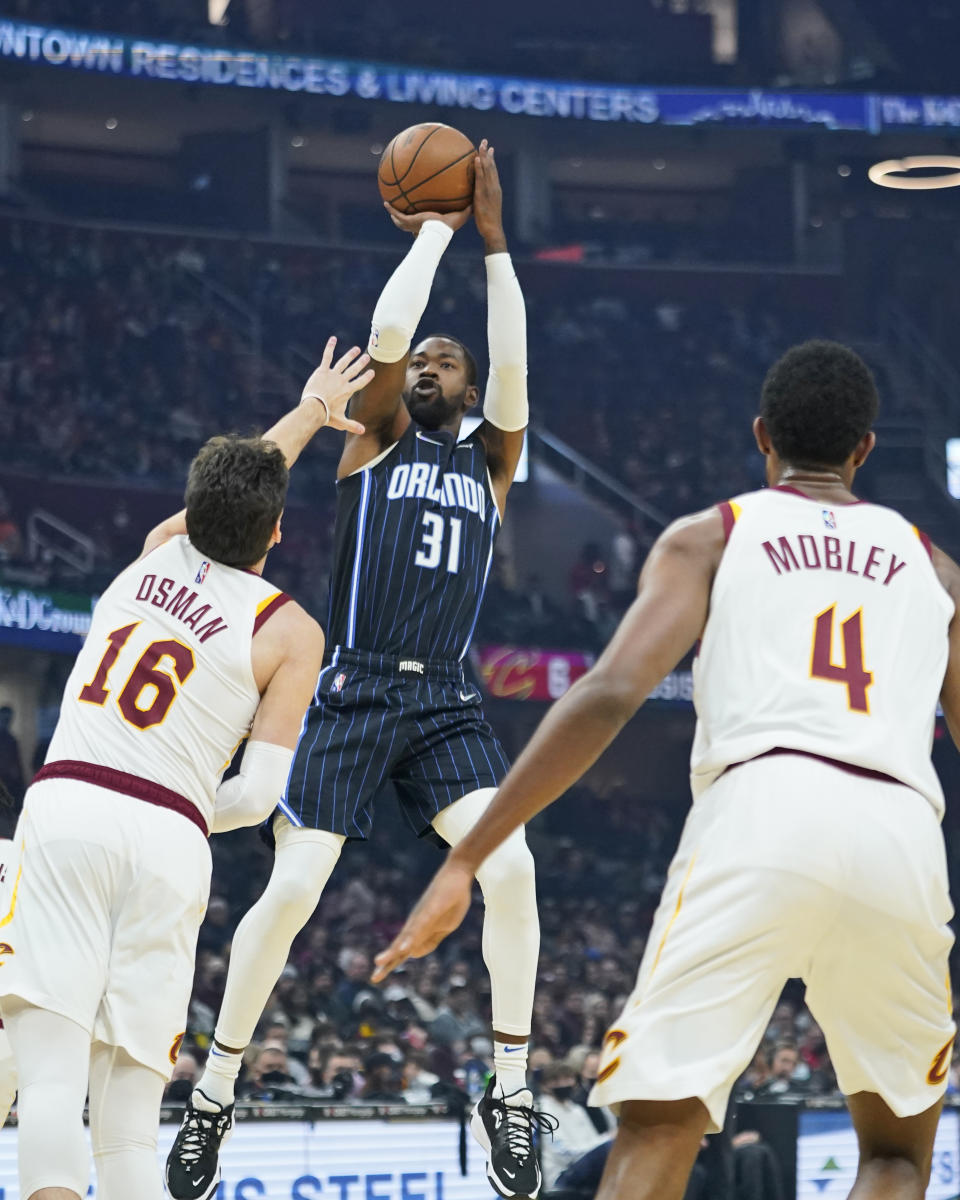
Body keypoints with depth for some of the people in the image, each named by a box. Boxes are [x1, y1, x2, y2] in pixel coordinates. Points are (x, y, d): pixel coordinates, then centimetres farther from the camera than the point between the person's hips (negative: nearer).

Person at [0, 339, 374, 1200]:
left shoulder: (157, 554, 19)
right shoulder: (292, 633, 9)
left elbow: (229, 493, 42)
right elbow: (260, 792, 2)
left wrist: (311, 411, 57)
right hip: (168, 839, -1)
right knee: (131, 1125, 7)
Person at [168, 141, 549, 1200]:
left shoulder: (488, 462, 15)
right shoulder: (375, 440, 10)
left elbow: (512, 365, -1)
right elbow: (383, 335, -6)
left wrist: (493, 240, -4)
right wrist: (434, 232, 2)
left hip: (445, 705, 2)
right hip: (353, 694, -2)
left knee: (508, 865, -20)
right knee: (291, 887, -9)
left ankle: (511, 1087, -11)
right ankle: (214, 1091, 6)